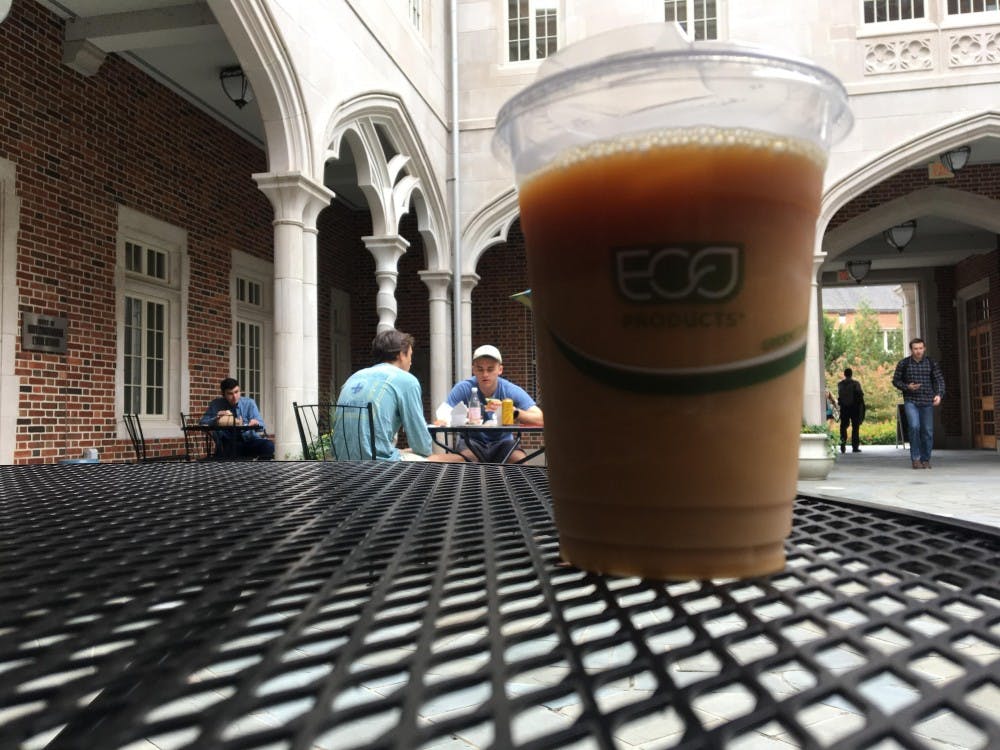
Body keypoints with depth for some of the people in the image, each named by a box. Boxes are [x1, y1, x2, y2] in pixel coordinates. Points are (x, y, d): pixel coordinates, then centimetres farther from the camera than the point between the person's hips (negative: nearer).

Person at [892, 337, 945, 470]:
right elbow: (896, 380, 5)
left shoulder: (931, 363, 2)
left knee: (928, 431, 2)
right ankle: (915, 458, -7)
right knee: (914, 427, -19)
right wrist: (907, 387, -13)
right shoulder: (903, 363, -1)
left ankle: (925, 460, 17)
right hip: (910, 401, -2)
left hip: (927, 402, 2)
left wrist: (939, 394, -15)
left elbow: (939, 380, 2)